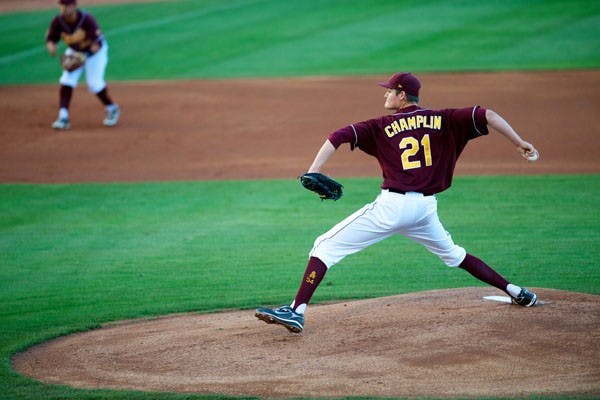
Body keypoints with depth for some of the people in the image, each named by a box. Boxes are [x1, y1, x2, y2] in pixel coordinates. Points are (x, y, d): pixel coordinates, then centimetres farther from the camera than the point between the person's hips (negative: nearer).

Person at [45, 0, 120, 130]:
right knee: (66, 81, -12)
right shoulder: (58, 22, -21)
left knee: (94, 83, -11)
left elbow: (97, 43, -36)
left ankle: (111, 108, 15)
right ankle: (63, 117, -12)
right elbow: (50, 39, -11)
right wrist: (51, 47, -35)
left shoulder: (86, 19, -34)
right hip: (74, 51, 4)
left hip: (95, 51, -4)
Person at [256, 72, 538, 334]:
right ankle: (515, 292, 31)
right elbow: (486, 115, -1)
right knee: (452, 254, 31)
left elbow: (339, 137, -7)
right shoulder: (442, 120, 9)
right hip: (426, 207, 5)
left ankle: (297, 311, -14)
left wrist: (313, 172, -14)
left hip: (392, 205, -5)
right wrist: (519, 144, -1)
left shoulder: (382, 127, 4)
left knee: (325, 246, 0)